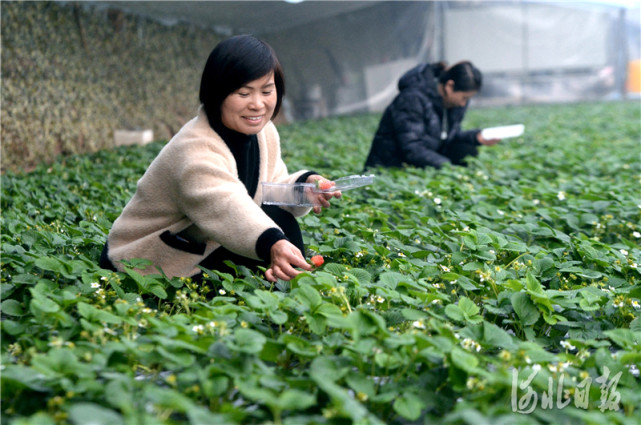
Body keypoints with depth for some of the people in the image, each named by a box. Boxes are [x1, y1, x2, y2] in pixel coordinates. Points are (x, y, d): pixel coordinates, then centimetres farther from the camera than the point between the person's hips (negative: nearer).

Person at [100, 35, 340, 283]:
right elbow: (226, 207, -49)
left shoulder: (263, 132, -2)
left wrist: (304, 185, -18)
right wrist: (272, 244, -67)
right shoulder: (194, 152, -31)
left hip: (203, 248, 8)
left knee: (281, 221, -11)